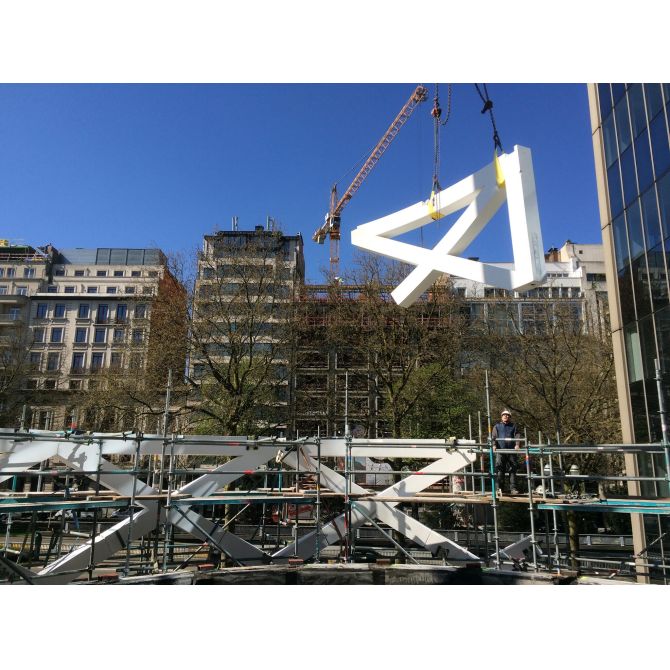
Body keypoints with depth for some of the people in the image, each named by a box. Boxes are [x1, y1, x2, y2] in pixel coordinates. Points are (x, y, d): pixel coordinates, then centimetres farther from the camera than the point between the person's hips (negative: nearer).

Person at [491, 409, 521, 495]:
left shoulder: (513, 426, 18)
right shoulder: (497, 426, 17)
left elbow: (517, 436, 5)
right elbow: (493, 437, 7)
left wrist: (517, 445, -13)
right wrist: (493, 445, -11)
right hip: (500, 451, -1)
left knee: (512, 470, -1)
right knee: (500, 469, -5)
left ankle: (513, 488, 2)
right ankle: (500, 488, 0)